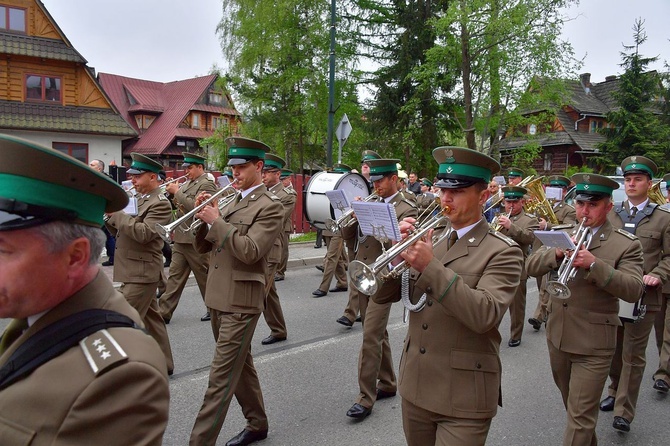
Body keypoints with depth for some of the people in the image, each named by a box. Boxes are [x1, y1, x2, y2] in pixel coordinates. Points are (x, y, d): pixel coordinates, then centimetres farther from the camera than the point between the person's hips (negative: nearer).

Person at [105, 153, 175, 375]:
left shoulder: (160, 204, -14)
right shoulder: (138, 199, 15)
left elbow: (143, 233, -26)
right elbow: (121, 231, 16)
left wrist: (115, 212, -20)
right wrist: (109, 217, -3)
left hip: (141, 272, -10)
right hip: (134, 270, 10)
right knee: (151, 317, 16)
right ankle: (164, 363, 27)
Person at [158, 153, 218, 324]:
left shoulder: (206, 184, -12)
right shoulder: (187, 183, 14)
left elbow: (195, 206, -23)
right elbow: (177, 204, 17)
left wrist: (177, 191, -17)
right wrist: (171, 192, 0)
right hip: (180, 239, 8)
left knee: (204, 277, 6)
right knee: (174, 276, 8)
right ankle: (164, 312, 12)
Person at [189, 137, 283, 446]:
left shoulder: (270, 206, -10)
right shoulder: (231, 202, 14)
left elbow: (249, 251, -22)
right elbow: (203, 246, 13)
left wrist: (217, 221, -18)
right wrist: (203, 217, -4)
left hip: (240, 302, -8)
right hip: (218, 298, 9)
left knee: (221, 377, -5)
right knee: (240, 364, 19)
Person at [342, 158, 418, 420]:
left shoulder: (406, 210, -6)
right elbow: (347, 235, 9)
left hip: (383, 281, -7)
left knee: (371, 337, -8)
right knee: (377, 335, 16)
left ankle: (366, 398, 1)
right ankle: (387, 384, 31)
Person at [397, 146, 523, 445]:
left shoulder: (503, 252, -10)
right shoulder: (429, 239, 6)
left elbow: (484, 315, -24)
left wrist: (431, 267, -28)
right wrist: (399, 250, -14)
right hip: (414, 387, 6)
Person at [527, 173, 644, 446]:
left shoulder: (626, 245, -7)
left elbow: (633, 290, -20)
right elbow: (532, 267, -4)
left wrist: (594, 264, -32)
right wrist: (559, 252, -23)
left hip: (593, 344, -5)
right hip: (558, 337, 5)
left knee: (580, 416, -1)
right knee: (572, 406, 23)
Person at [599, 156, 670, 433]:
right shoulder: (610, 214, 7)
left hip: (643, 296, -3)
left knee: (633, 354, 3)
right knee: (613, 349, 16)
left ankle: (624, 412, 11)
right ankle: (615, 391, 37)